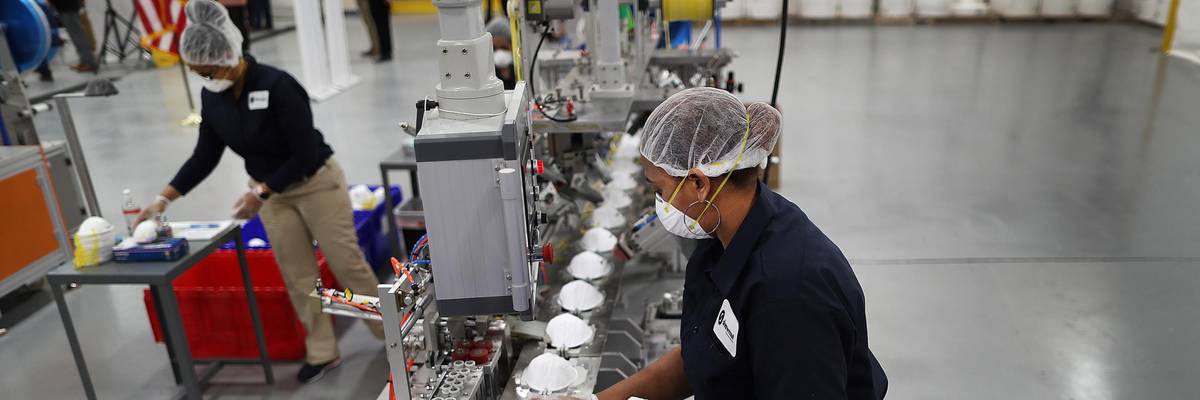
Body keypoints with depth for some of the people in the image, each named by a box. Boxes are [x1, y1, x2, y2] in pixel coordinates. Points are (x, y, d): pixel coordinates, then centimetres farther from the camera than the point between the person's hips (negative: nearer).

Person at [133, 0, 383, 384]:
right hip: (273, 193, 6)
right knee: (297, 275, 11)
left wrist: (259, 192, -22)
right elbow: (205, 156, 4)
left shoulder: (276, 85, -27)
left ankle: (393, 332, 23)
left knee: (347, 265, 3)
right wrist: (164, 199, 1)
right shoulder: (212, 96, -6)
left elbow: (305, 153, -24)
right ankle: (322, 352, 25)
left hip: (317, 183, -6)